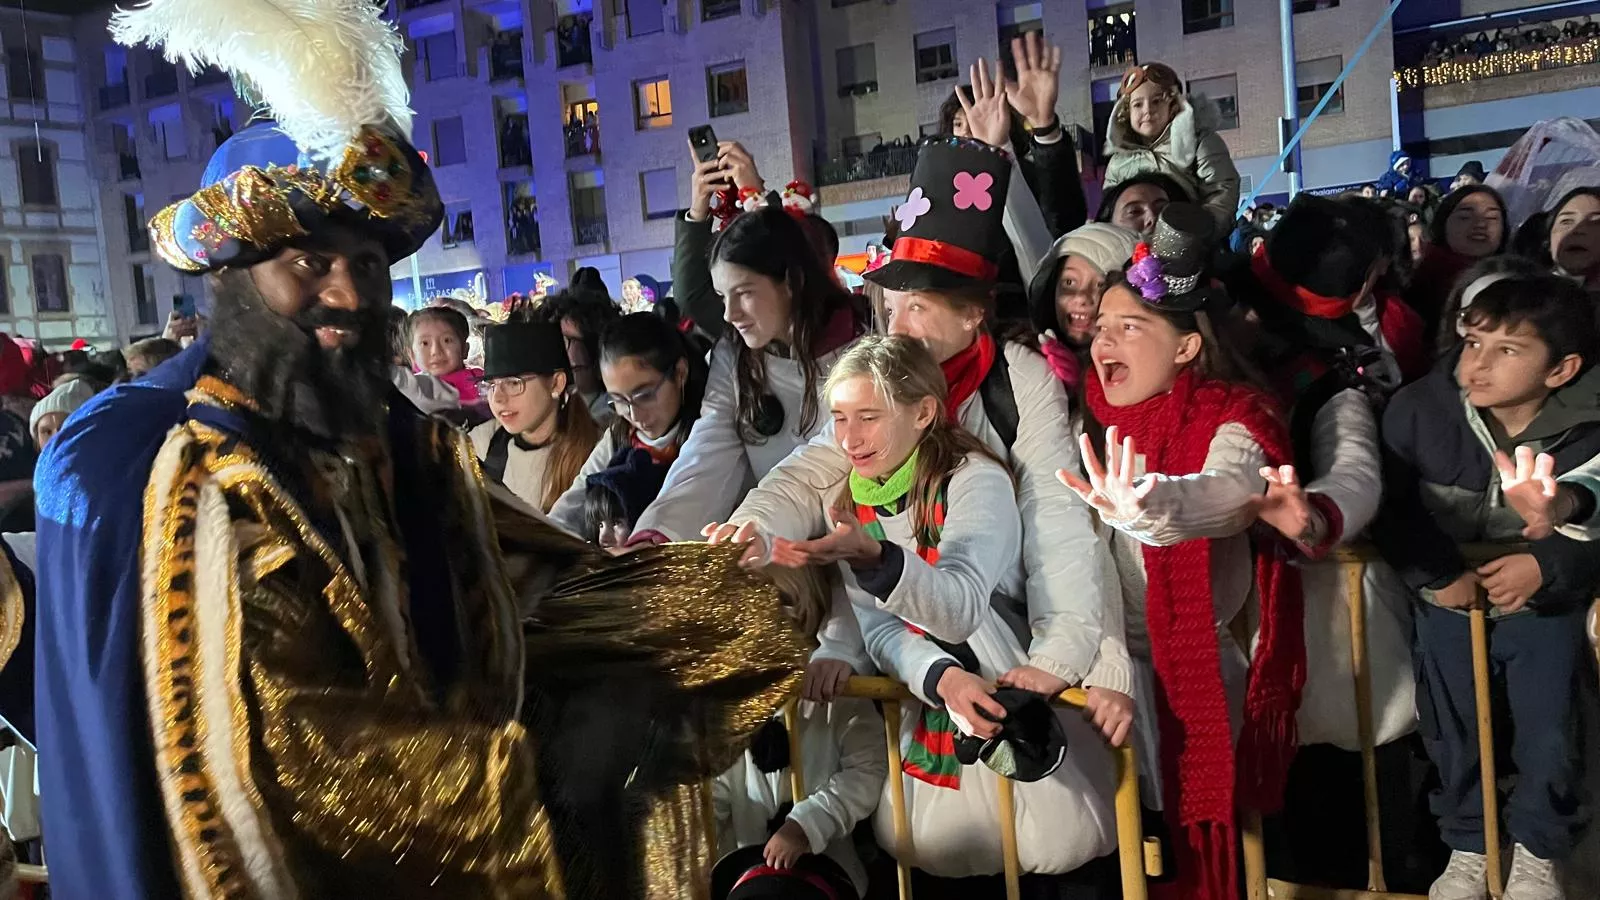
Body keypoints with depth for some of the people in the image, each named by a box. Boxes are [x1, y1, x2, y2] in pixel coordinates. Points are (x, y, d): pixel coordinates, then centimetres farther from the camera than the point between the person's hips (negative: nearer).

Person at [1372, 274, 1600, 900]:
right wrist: (1436, 575, -20)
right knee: (1452, 731, 8)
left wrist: (1547, 564, -29)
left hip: (1545, 597, 0)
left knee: (1549, 735, 3)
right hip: (1449, 591, 1)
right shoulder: (1417, 410, -15)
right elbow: (1388, 505, -13)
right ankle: (1467, 850, 32)